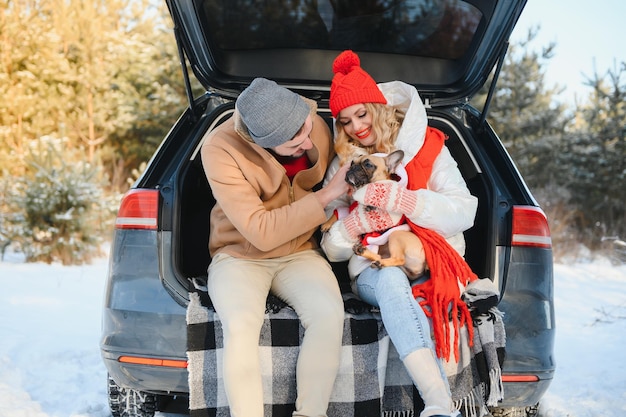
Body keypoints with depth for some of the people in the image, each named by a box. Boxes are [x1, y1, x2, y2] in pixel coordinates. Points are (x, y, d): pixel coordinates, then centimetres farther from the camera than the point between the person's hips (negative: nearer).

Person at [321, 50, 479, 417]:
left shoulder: (427, 147, 7)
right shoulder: (342, 166, 13)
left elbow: (465, 212, -7)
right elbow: (332, 249, 10)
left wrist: (402, 199, -20)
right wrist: (354, 223, -14)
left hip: (432, 265, 0)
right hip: (373, 269, 0)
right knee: (392, 279, -37)